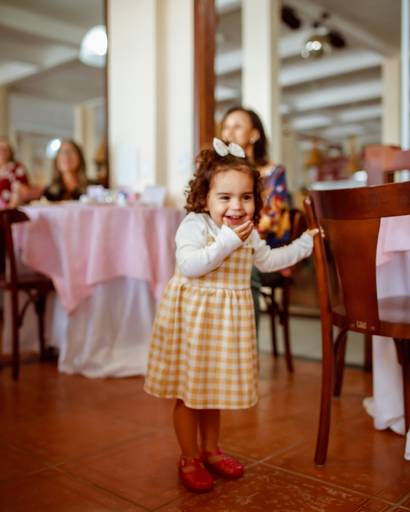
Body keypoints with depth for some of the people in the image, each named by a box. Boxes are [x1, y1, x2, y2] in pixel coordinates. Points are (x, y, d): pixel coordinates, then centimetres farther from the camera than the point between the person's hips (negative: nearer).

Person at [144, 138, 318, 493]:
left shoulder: (248, 232, 6)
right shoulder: (194, 224, -17)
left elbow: (267, 260, 21)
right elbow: (189, 265, -29)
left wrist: (304, 243, 21)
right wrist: (226, 242, -31)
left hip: (227, 318, 6)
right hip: (193, 316, -6)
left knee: (215, 385, 19)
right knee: (188, 389, 6)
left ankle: (211, 450, 37)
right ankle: (190, 459, 23)